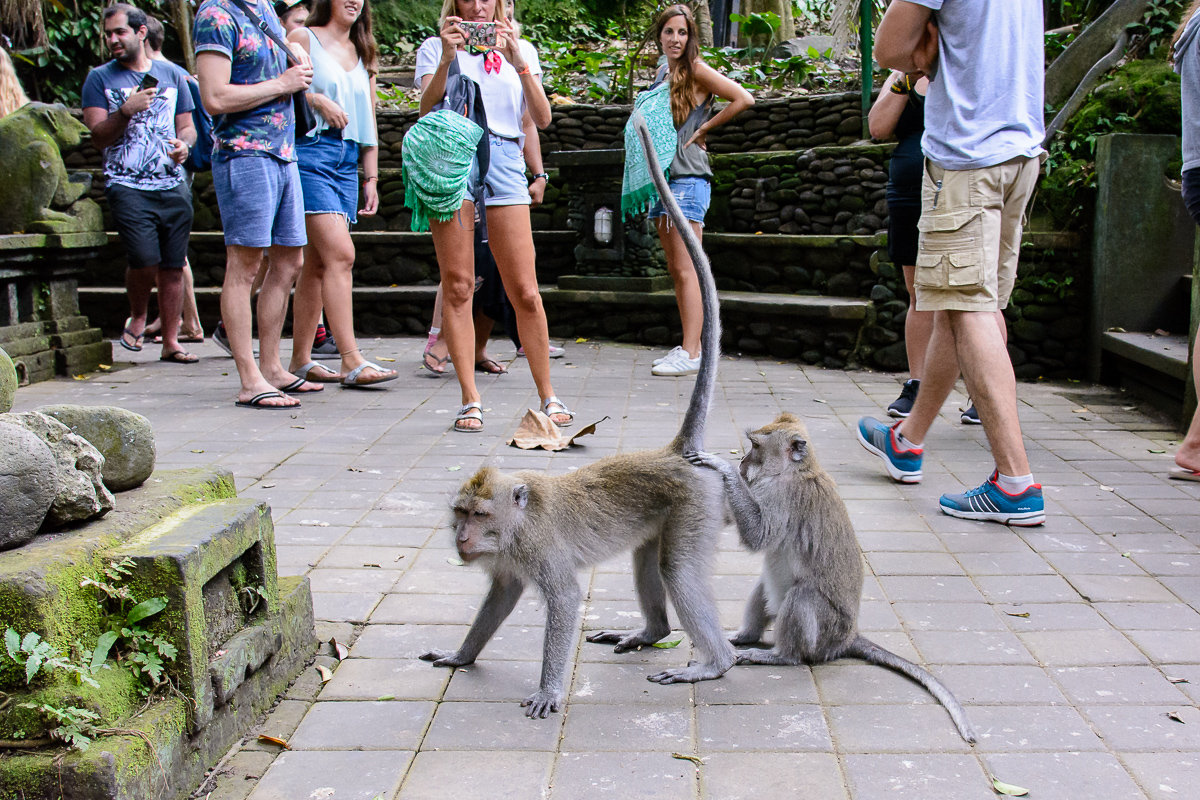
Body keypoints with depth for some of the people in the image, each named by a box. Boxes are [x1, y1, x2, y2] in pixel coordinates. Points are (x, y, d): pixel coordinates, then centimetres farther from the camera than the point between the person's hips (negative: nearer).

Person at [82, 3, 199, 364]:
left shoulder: (171, 76, 16)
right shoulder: (100, 79, 8)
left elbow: (188, 127, 19)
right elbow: (98, 136, 1)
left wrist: (184, 143, -4)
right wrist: (126, 110, -15)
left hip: (173, 188, 3)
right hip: (127, 187, -2)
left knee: (173, 267, 0)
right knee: (145, 260, -18)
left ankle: (170, 341, 11)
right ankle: (137, 317, 12)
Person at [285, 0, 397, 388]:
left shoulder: (363, 54, 22)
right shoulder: (303, 38, 4)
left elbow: (369, 120, 22)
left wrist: (371, 178, 17)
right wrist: (316, 99, -13)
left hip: (347, 160, 6)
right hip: (311, 153, -6)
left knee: (318, 262, 5)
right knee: (340, 253, -16)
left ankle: (301, 359, 10)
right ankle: (351, 362, -18)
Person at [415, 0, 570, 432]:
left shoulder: (521, 50, 20)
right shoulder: (435, 47, 15)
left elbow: (542, 118, 7)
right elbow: (427, 110, 0)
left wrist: (519, 63, -6)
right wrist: (446, 59, -13)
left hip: (504, 160, 1)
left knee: (525, 291, -5)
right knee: (458, 286, -6)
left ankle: (548, 396, 4)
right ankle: (470, 400, -1)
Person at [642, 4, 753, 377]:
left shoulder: (696, 70, -5)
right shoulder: (663, 73, 17)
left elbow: (744, 99, -15)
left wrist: (703, 129, -9)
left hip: (688, 178, -8)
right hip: (662, 177, 8)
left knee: (685, 269, -12)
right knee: (675, 270, 9)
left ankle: (691, 354, -13)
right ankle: (688, 347, 14)